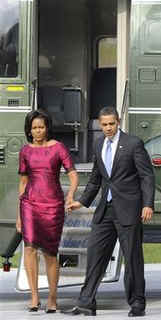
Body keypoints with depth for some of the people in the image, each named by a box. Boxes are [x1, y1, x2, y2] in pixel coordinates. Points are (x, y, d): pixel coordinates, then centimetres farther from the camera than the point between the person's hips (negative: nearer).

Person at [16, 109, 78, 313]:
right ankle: (34, 296, -16)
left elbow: (73, 176, -4)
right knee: (30, 247, -18)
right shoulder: (25, 151, 7)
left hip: (53, 205, -1)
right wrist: (19, 214, 13)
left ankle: (52, 298, 19)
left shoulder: (58, 148, -1)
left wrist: (71, 195, -24)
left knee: (50, 253, 3)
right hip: (30, 203, 1)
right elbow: (23, 182, 14)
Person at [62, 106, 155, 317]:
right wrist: (83, 201, 18)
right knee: (95, 253, 2)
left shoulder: (133, 144, -7)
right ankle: (86, 304, 5)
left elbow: (147, 176, -8)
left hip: (128, 209, -6)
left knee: (133, 256, -1)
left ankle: (137, 305, 9)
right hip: (106, 209, 6)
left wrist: (148, 204, -18)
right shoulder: (99, 145, 12)